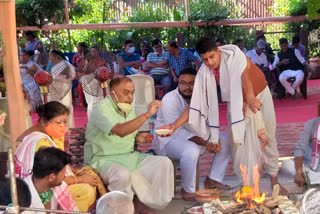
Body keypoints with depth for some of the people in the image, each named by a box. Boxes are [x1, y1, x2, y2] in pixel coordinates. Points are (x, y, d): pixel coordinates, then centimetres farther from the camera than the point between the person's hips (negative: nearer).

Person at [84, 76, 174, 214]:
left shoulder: (128, 108, 10)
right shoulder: (102, 109, -18)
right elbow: (120, 130, -36)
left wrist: (138, 137, 0)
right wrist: (147, 114, -36)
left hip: (129, 156, 8)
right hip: (103, 159, -8)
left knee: (165, 163, -6)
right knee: (122, 174, -40)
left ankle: (140, 202, 1)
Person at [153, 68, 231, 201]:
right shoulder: (170, 100, -21)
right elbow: (176, 130, -26)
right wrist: (201, 141, -34)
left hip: (195, 136, 8)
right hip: (169, 139, -8)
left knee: (226, 141, 0)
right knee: (191, 150, -39)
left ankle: (213, 179, 7)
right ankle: (188, 189, -18)